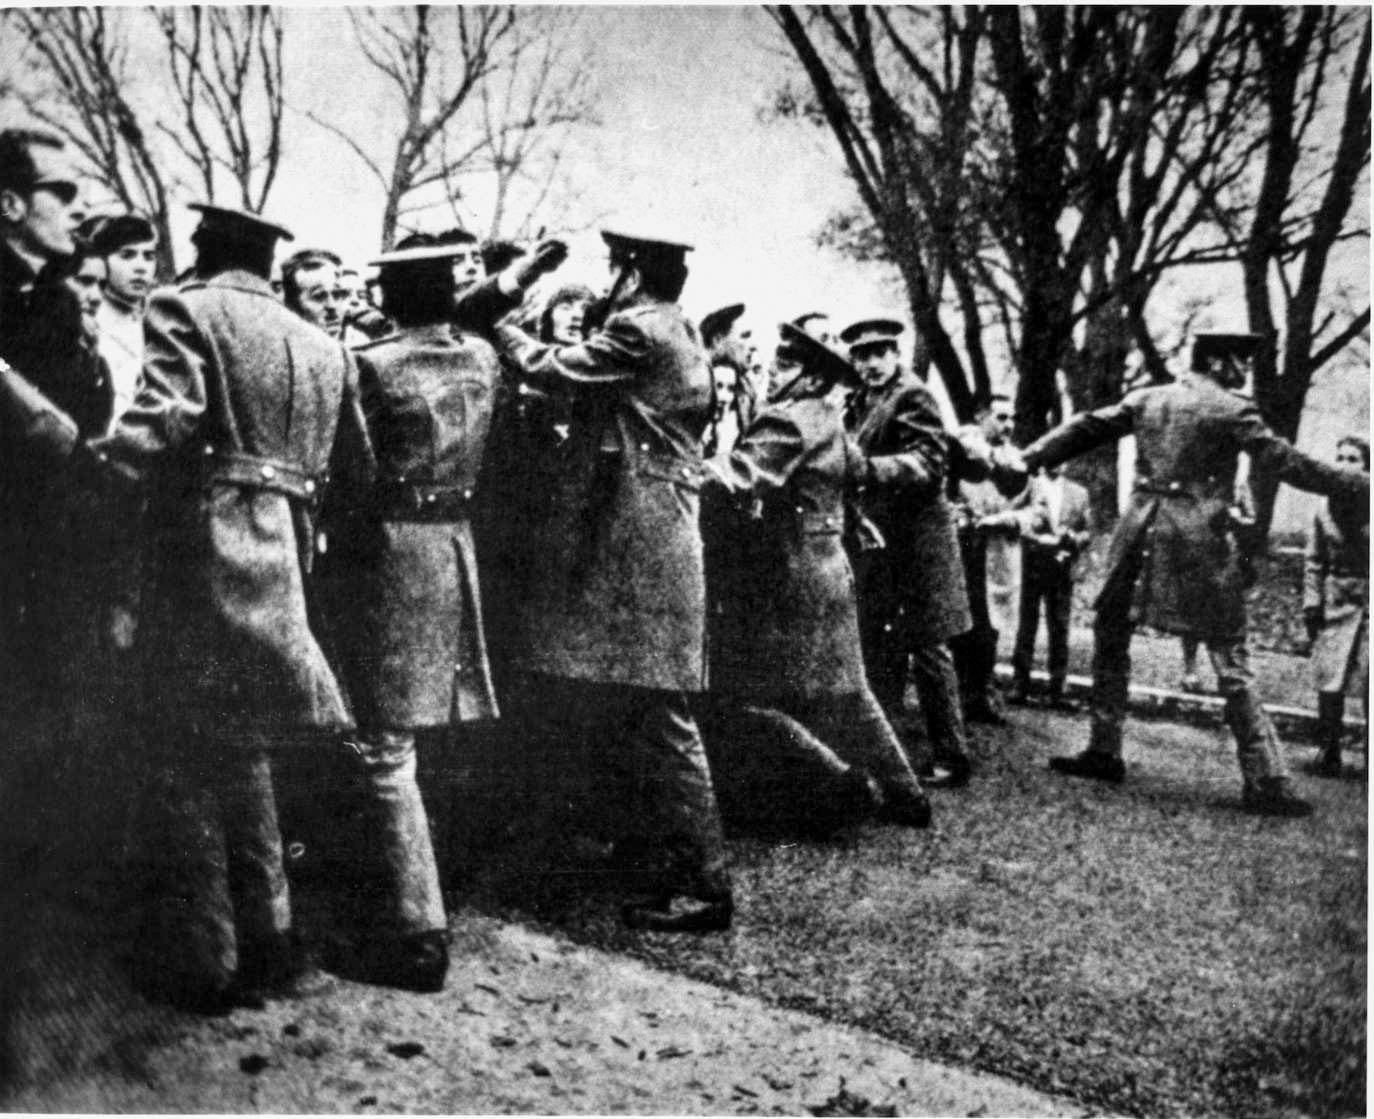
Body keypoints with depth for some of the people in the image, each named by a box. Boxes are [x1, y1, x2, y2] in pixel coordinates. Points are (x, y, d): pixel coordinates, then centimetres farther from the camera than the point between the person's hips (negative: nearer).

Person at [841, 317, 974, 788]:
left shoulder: (912, 396, -9)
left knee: (927, 647, -3)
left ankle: (952, 756, 7)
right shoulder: (861, 401, 16)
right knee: (880, 647, 13)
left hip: (915, 536, -8)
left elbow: (930, 459, -18)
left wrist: (871, 468, -29)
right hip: (878, 537, 8)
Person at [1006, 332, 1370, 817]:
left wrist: (1026, 460, 15)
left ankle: (1105, 751, 19)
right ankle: (1265, 781, 2)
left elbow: (1085, 429, 10)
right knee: (1230, 659, 0)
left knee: (1111, 635, 17)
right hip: (1200, 542, -4)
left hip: (1141, 533, 4)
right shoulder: (1231, 411, -3)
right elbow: (1287, 463, -4)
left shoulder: (1145, 399, 10)